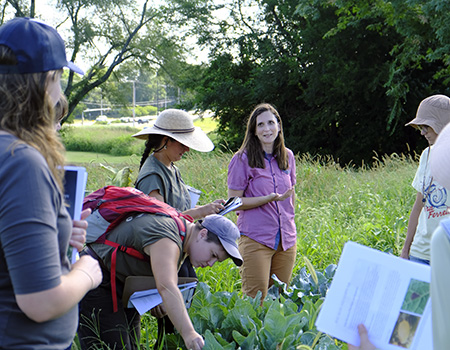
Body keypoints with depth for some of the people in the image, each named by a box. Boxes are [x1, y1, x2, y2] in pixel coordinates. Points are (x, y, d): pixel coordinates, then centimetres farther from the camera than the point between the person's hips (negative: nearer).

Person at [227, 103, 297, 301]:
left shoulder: (287, 156, 9)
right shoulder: (243, 160, -6)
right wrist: (269, 199, -18)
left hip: (286, 239, 5)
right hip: (256, 239, -5)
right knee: (255, 301, -6)